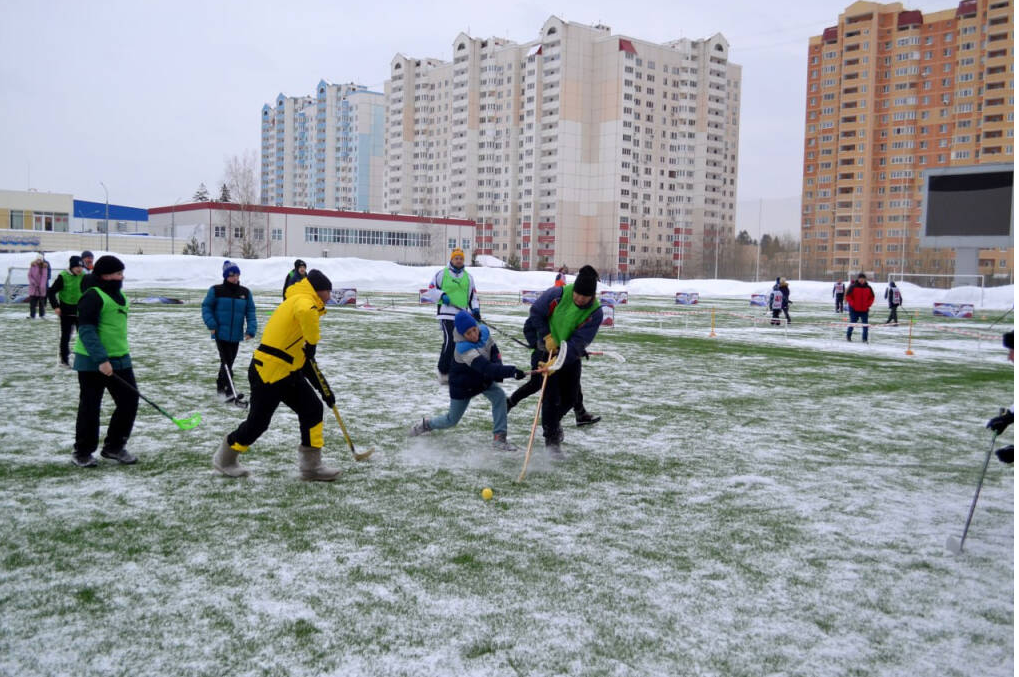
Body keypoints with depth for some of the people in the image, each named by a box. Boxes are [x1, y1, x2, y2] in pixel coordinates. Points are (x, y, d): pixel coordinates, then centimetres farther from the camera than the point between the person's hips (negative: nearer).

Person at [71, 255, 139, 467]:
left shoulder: (119, 296, 13)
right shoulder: (93, 297, -14)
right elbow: (86, 331, -21)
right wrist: (101, 360, -26)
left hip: (120, 360, 8)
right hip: (92, 363, -8)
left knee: (130, 401, 6)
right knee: (90, 408, 3)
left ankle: (114, 446, 20)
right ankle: (83, 452, 17)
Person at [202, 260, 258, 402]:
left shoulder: (245, 292, 3)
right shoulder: (216, 290, -5)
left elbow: (250, 312, 5)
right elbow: (206, 306, 0)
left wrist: (251, 329, -6)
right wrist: (211, 324, -12)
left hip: (236, 334, 4)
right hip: (221, 332, -4)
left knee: (229, 361, 16)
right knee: (226, 361, -11)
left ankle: (221, 386, 35)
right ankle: (230, 391, -16)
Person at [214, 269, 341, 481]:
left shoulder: (301, 303, 20)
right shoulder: (304, 300, -10)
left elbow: (305, 358, 22)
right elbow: (305, 312, -40)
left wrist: (323, 389, 21)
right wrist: (313, 341, -23)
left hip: (287, 372, 10)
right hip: (268, 371, -10)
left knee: (313, 409, 5)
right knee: (258, 421, 3)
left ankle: (311, 465, 11)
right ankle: (225, 459, 26)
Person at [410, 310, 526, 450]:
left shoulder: (484, 331, -20)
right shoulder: (464, 349, -40)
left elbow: (494, 351, -5)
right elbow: (486, 368, -49)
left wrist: (497, 370, -24)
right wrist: (512, 371, -57)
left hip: (484, 378, 5)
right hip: (463, 385, -5)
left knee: (500, 396, -22)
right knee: (452, 420, 12)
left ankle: (499, 438, -16)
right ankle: (426, 424, 44)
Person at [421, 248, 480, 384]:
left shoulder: (468, 277, 18)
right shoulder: (442, 274, 5)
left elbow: (473, 295, 19)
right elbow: (431, 290, 8)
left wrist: (475, 309, 3)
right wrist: (441, 295, -10)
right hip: (446, 313, -5)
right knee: (450, 340, -18)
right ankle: (443, 371, -9)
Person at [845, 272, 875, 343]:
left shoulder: (868, 288, 6)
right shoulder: (853, 287, -6)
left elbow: (872, 297, 14)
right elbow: (848, 296, -4)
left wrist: (868, 304, 0)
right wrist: (852, 304, -12)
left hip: (864, 310, 3)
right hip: (854, 309, -3)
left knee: (865, 324, -3)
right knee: (852, 323, 6)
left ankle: (865, 339, 2)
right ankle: (848, 336, 28)